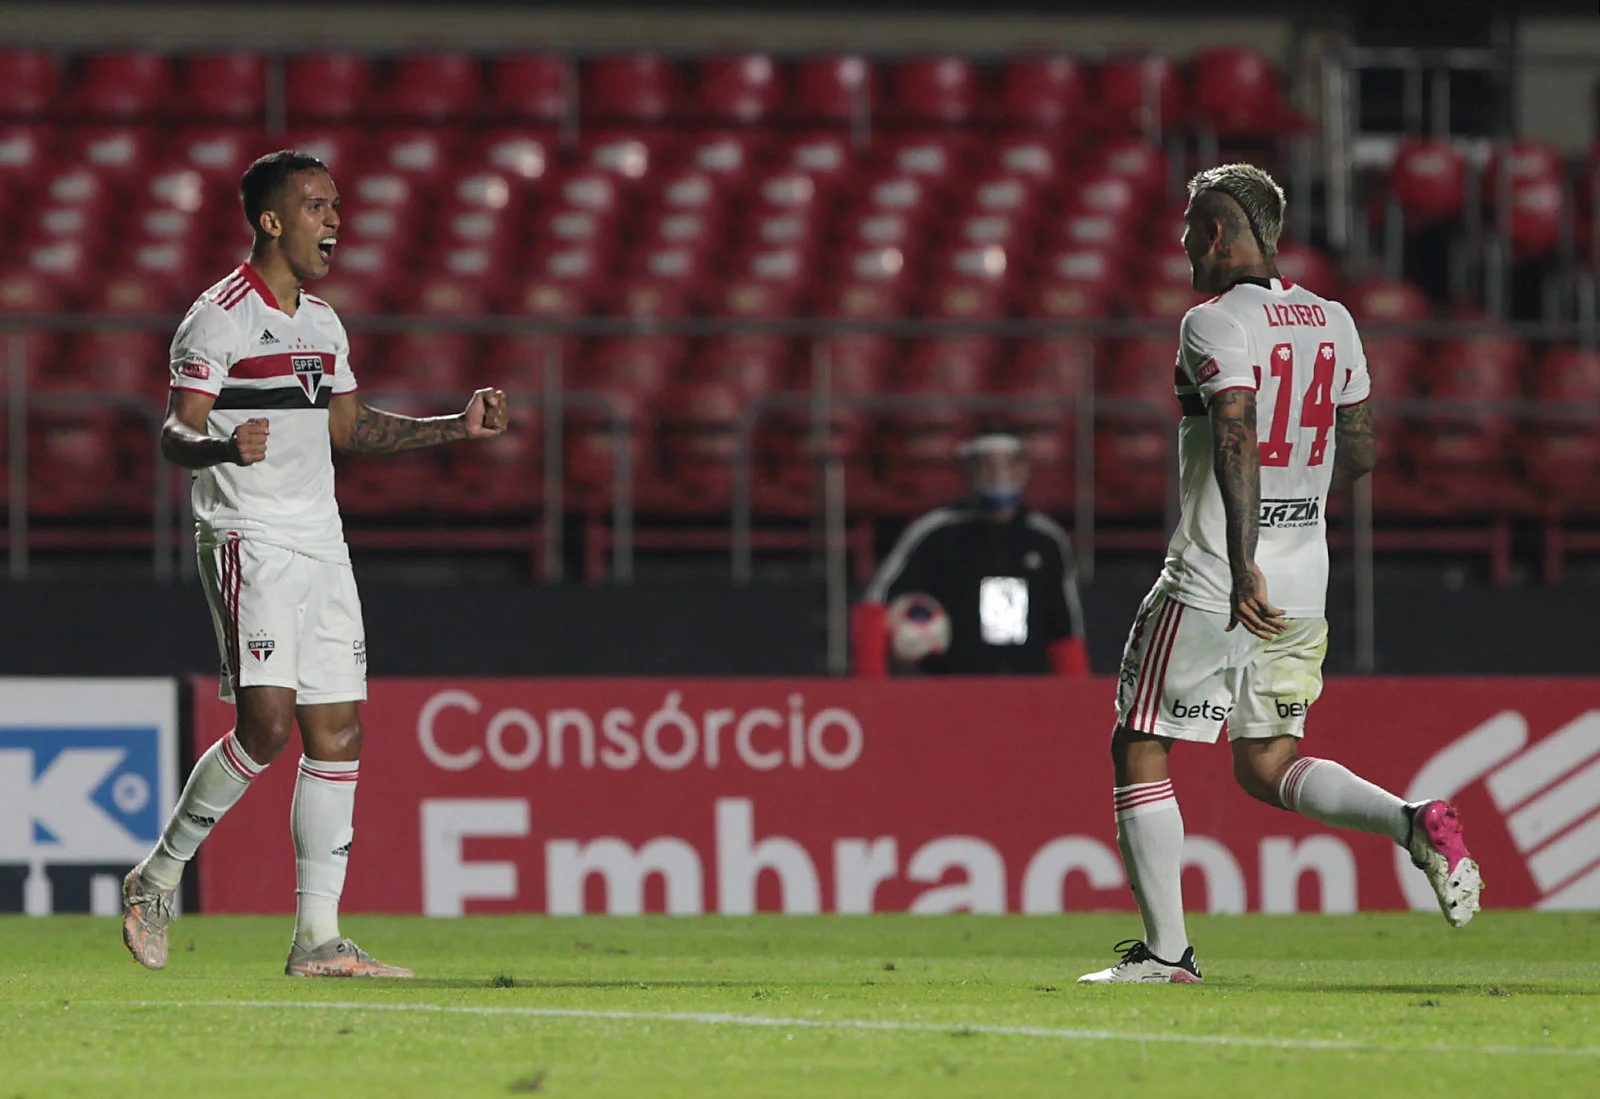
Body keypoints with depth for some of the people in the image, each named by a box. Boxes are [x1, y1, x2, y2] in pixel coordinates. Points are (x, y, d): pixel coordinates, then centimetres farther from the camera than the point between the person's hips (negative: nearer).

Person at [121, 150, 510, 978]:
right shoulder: (219, 318, -9)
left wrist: (458, 427, 19)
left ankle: (317, 939, 4)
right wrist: (222, 447, -37)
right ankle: (158, 877, 1)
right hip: (248, 540, -8)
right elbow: (174, 434, -14)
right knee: (266, 724, -18)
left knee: (337, 735, 2)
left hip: (320, 541, 8)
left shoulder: (322, 323, 16)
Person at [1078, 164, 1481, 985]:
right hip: (1304, 582, 7)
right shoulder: (1332, 323, 9)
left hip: (1215, 581, -7)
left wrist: (1244, 567, -30)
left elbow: (1238, 444, -25)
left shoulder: (1216, 325, -13)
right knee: (1266, 767, 17)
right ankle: (1416, 824, -6)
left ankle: (1165, 952, 4)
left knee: (1140, 753, 5)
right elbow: (1359, 454, 15)